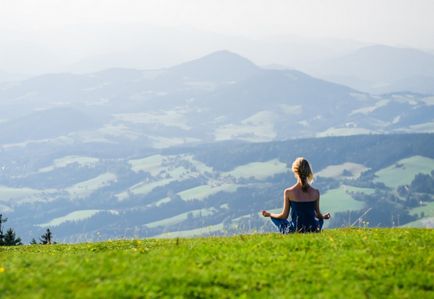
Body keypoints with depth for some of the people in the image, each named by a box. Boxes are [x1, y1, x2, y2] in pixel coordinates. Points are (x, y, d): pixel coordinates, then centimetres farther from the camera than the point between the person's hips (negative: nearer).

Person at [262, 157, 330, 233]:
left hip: (294, 231, -2)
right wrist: (324, 216, 31)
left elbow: (284, 216, -2)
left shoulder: (288, 192, -13)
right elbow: (318, 215, 5)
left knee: (274, 217, 25)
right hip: (313, 230, 2)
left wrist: (269, 214, 17)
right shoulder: (315, 192, -8)